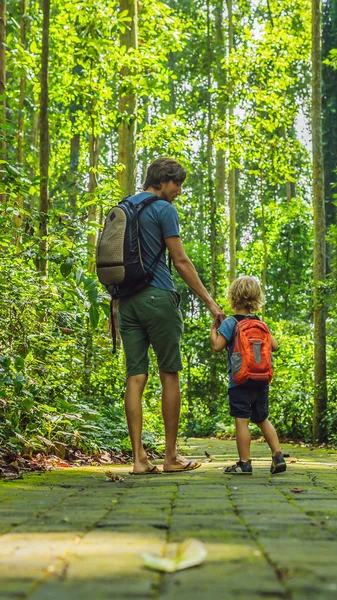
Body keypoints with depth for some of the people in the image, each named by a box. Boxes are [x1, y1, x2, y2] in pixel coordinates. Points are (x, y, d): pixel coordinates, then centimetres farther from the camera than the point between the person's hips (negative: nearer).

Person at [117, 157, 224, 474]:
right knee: (169, 375, 2)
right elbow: (180, 261, -8)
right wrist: (209, 301, -4)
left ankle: (139, 458, -1)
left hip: (127, 301, 6)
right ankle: (171, 457, 5)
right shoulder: (164, 209, -5)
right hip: (157, 297, -6)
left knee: (135, 377, 2)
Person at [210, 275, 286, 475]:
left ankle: (245, 463, -3)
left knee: (241, 421, -3)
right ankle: (278, 455, 10)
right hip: (261, 381, 6)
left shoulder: (230, 323, -8)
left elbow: (217, 346, -15)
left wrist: (213, 328, 0)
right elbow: (274, 346, 8)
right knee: (262, 419, 17)